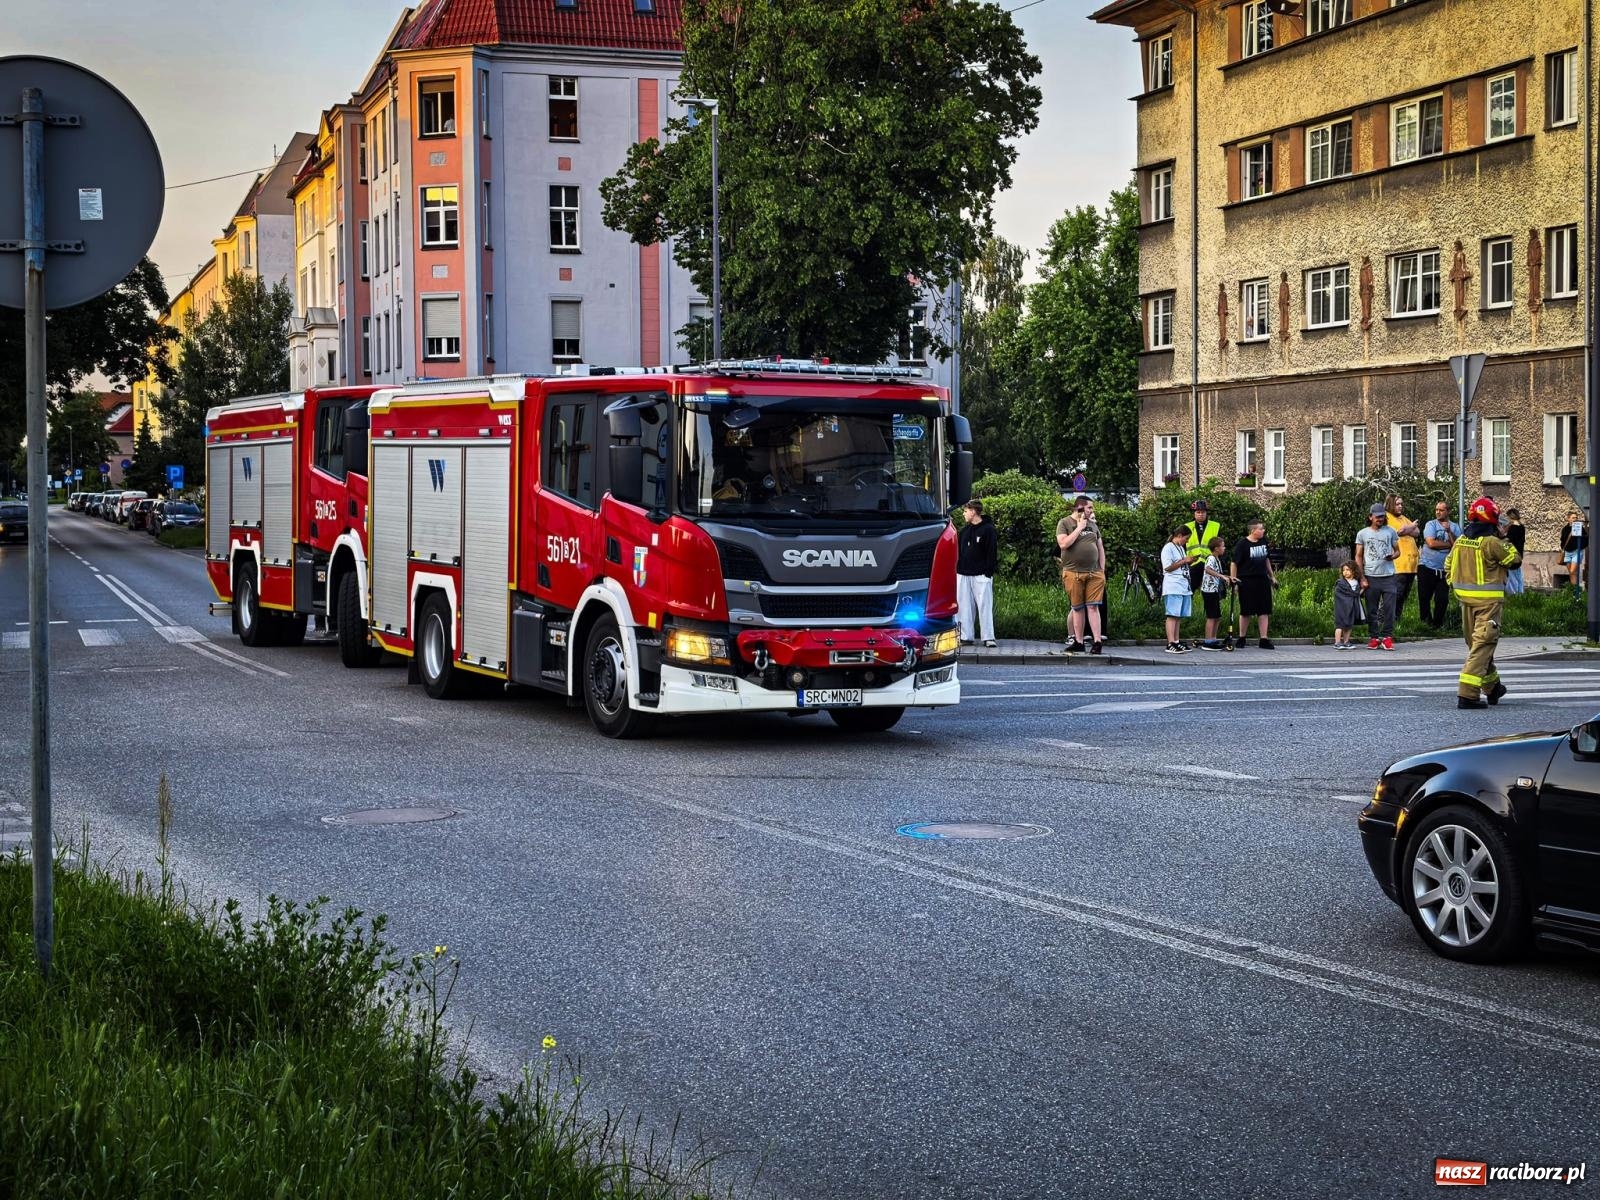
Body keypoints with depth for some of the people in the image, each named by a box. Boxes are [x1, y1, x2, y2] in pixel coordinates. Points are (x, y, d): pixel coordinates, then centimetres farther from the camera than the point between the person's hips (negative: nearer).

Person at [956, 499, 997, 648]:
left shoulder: (988, 530, -4)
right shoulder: (963, 530, 15)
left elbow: (992, 552, -7)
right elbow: (957, 551, 18)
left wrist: (988, 572, -13)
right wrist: (955, 569, 9)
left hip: (981, 575, -6)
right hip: (963, 574, 6)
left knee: (985, 606, -5)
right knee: (964, 606, 4)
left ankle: (988, 637, -4)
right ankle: (965, 636, 9)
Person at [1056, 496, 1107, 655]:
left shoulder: (1093, 525, 16)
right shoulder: (1064, 523, 1)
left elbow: (1101, 549, 19)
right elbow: (1063, 544, -14)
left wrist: (1102, 570, 11)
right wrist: (1079, 528, -10)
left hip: (1094, 574, 3)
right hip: (1073, 573, -3)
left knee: (1093, 607, -3)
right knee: (1078, 608, 3)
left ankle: (1098, 641, -7)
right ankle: (1078, 642, 8)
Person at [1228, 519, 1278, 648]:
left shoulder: (1263, 541, 9)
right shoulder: (1243, 544, -10)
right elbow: (1234, 562, -10)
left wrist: (1272, 576, 22)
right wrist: (1233, 577, -18)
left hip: (1262, 579, 6)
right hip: (1247, 581, -6)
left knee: (1264, 610, 3)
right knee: (1246, 611, 2)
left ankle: (1263, 639, 6)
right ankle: (1242, 638, 15)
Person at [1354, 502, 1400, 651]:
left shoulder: (1390, 531, 9)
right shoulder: (1363, 534, 7)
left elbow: (1397, 551, 15)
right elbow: (1358, 557, 7)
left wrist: (1393, 556, -11)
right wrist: (1362, 578, -1)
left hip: (1389, 576, 0)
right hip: (1371, 577, 0)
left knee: (1389, 608, -5)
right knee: (1372, 610, 2)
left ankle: (1387, 637, 1)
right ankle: (1374, 637, 8)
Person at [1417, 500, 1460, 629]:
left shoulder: (1455, 527, 6)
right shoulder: (1431, 525, -1)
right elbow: (1431, 543, -16)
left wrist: (1449, 531, -15)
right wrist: (1450, 544, -8)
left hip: (1444, 569, 1)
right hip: (1427, 566, -1)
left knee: (1442, 599, 1)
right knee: (1424, 598, 5)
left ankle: (1438, 623, 16)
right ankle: (1426, 622, 18)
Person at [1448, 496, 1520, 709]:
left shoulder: (1460, 541, 5)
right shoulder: (1491, 542, -17)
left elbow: (1448, 567, 14)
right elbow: (1513, 560, -6)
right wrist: (1506, 542, 7)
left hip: (1465, 598, 8)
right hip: (1488, 601, -8)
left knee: (1476, 643, 18)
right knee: (1482, 645, -6)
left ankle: (1492, 687, 35)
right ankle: (1467, 694, -15)